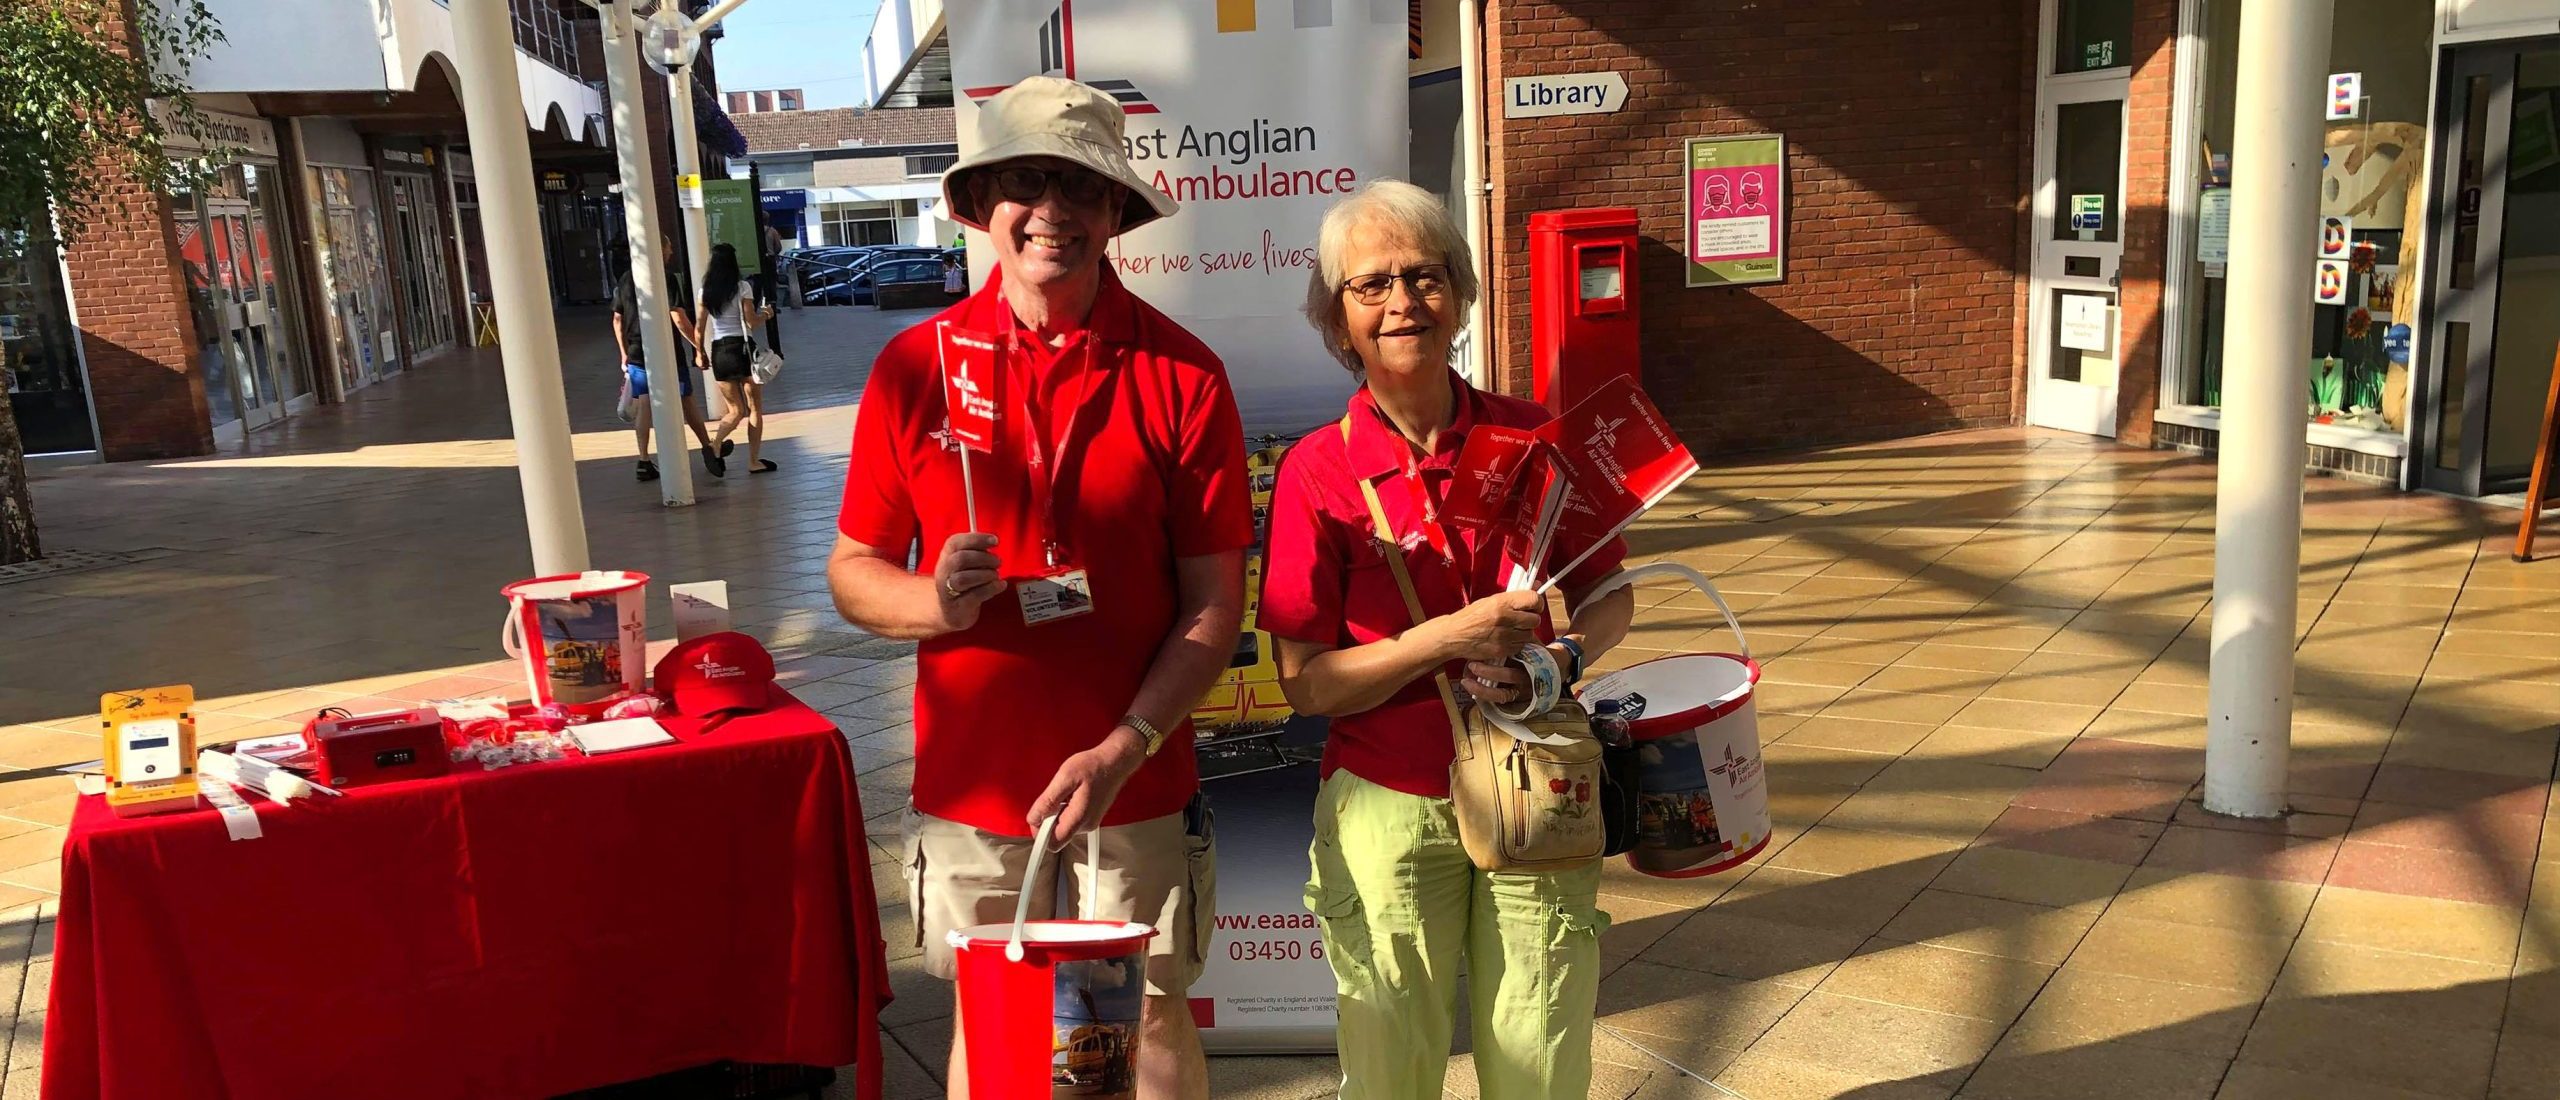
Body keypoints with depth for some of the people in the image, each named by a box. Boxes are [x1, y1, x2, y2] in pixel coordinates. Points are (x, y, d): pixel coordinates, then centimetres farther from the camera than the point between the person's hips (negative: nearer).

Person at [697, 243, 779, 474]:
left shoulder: (706, 291, 5)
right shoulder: (741, 287, -7)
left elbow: (700, 327, 3)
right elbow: (751, 322, -11)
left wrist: (700, 352, 14)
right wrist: (766, 314, 8)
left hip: (719, 351, 4)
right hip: (742, 348, -4)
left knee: (736, 411, 12)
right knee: (755, 408, 8)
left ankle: (715, 444, -14)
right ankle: (754, 461, 5)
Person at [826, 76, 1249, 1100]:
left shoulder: (1180, 374, -7)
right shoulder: (916, 366, -3)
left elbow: (1214, 604, -6)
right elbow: (852, 571, 5)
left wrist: (1122, 751, -17)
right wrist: (932, 600, -17)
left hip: (1137, 790, -1)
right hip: (970, 788, 1)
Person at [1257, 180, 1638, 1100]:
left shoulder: (1532, 439, -1)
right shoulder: (1317, 471, -7)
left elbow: (1610, 595, 10)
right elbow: (1305, 682, -9)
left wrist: (1561, 659, -11)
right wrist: (1450, 637, -21)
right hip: (1389, 810, -2)